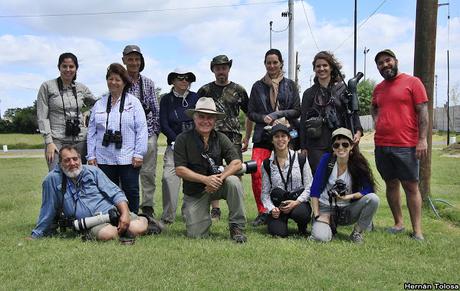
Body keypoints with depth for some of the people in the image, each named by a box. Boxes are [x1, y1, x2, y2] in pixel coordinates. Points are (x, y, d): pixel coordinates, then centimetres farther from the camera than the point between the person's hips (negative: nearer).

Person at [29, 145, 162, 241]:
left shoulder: (93, 171, 8)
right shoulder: (53, 179, 3)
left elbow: (116, 194, 4)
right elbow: (48, 210, 12)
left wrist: (125, 214, -12)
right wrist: (36, 235, 15)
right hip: (90, 224, -1)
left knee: (138, 228, -25)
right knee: (107, 234, -37)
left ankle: (145, 221, 12)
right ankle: (119, 230, -1)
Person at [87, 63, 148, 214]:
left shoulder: (134, 103, 2)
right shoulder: (99, 104, 11)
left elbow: (141, 129, -3)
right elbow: (91, 132, 11)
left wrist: (139, 154, -9)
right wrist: (91, 155, 5)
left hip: (128, 158, -3)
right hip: (104, 159, 3)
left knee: (131, 192, 3)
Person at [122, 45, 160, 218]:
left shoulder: (148, 83, 10)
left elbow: (156, 109, 11)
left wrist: (155, 131, 5)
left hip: (147, 133, 1)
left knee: (148, 172, 1)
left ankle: (148, 206, 9)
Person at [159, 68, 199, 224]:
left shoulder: (195, 98, 8)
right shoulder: (166, 99, 8)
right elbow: (164, 125, 3)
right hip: (174, 145, 0)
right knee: (168, 177, -14)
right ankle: (168, 216, -9)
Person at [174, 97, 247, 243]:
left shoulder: (221, 138, -1)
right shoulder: (183, 139, -9)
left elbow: (237, 163, -10)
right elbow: (180, 170, -14)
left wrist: (220, 177, -27)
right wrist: (206, 179, -25)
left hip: (216, 186, 2)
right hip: (194, 192, -1)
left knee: (233, 181, -31)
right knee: (196, 235, -10)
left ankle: (236, 227, -17)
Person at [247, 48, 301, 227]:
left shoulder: (290, 85, 10)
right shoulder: (258, 86, 12)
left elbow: (297, 111, 5)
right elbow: (250, 113, 12)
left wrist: (278, 114, -9)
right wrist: (264, 118, -8)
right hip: (263, 135, 0)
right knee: (256, 172, -16)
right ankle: (262, 212, -6)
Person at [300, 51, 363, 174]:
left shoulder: (342, 89, 10)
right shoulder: (309, 93, 12)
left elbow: (353, 112, 7)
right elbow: (303, 121, 11)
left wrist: (358, 131, -12)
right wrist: (303, 147, 6)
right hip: (316, 146, 0)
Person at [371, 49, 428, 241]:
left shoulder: (412, 82, -2)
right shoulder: (378, 88, 14)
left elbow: (423, 111, -7)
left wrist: (422, 139, -13)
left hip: (406, 146, -5)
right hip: (381, 145, 6)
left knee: (411, 186, -2)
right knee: (391, 184, 11)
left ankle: (417, 230, 2)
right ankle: (398, 223, 22)